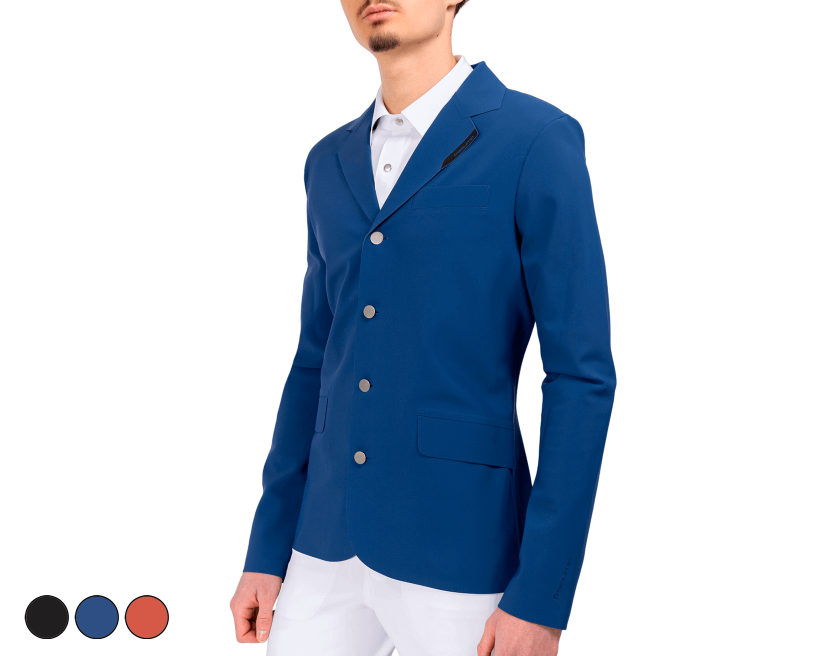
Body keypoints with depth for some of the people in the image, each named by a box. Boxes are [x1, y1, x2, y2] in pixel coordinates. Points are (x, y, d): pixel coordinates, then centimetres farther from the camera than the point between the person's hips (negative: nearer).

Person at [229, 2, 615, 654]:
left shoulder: (539, 142, -10)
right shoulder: (332, 163, 11)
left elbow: (582, 376, -13)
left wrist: (541, 599, -16)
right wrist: (266, 550, 12)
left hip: (460, 545, -5)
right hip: (330, 542, 6)